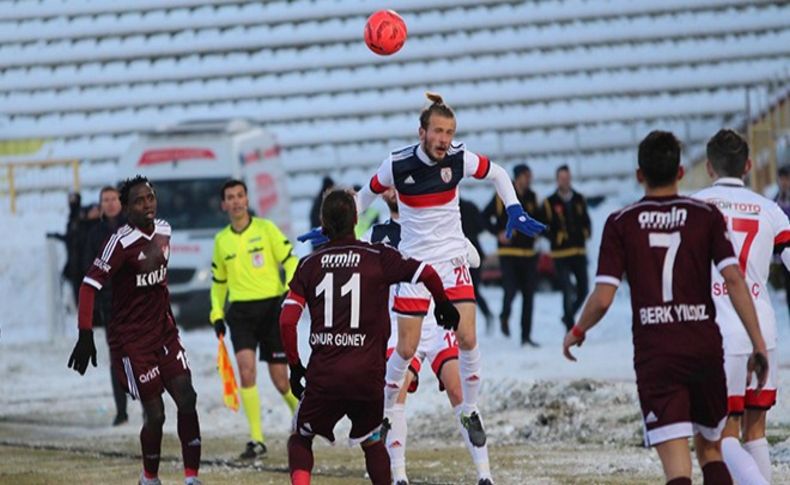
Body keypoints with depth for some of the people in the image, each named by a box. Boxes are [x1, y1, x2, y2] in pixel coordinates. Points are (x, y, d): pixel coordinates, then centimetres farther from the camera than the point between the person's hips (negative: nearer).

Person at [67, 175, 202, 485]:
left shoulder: (163, 231, 5)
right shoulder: (121, 242, -19)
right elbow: (89, 285, -23)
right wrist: (86, 336, -28)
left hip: (164, 332, 7)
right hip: (132, 340, -7)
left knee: (187, 399, -3)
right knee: (155, 413, -4)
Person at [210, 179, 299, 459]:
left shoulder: (266, 229, 0)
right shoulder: (221, 240, 10)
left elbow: (290, 261, -3)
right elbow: (218, 281, 21)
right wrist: (217, 314, 11)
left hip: (272, 307, -2)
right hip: (240, 312, 2)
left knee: (280, 379, 0)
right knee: (246, 367, -18)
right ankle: (256, 440, -14)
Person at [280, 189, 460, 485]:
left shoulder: (309, 264, 5)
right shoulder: (377, 257, 1)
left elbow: (287, 320, -2)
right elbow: (427, 274, -3)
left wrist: (295, 366, 9)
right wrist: (443, 306, 17)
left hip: (323, 375, 0)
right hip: (368, 376, 0)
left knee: (300, 439, 18)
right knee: (372, 443, 22)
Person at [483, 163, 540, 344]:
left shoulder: (532, 197, 10)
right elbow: (485, 216, 0)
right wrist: (498, 233, -11)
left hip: (528, 252, 5)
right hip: (508, 251, -5)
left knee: (528, 294, 4)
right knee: (511, 289, -15)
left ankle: (526, 335, 11)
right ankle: (505, 317, 16)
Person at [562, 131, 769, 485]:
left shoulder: (620, 223, 0)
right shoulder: (706, 216, 3)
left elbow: (603, 298, -5)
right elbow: (734, 280, -7)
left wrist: (577, 332, 14)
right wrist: (758, 343, -4)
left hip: (654, 353, -2)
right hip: (705, 346, 2)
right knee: (710, 451, 20)